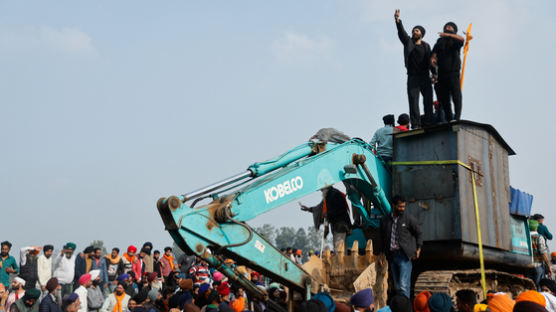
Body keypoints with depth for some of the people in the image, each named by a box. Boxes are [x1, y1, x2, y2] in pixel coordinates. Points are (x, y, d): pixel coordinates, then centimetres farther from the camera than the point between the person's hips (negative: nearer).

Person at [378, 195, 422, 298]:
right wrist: (381, 253, 14)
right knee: (397, 286, 9)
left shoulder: (409, 218, -1)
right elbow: (383, 238, 20)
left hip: (404, 256, -4)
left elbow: (418, 234, 8)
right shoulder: (384, 220, 9)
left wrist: (418, 249, 1)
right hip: (392, 255, 4)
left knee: (403, 285, -12)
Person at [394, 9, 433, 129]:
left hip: (425, 77, 2)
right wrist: (398, 21, -23)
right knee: (413, 101, -9)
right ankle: (415, 125, -12)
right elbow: (401, 32, -6)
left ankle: (429, 123, 1)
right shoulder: (408, 41, 10)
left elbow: (430, 61, 9)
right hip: (413, 77, -2)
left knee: (428, 101, -2)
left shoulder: (426, 46, 13)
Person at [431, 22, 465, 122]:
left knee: (456, 95, -13)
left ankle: (457, 118, -18)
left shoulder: (455, 41, 7)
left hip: (453, 73, -4)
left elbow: (462, 39, -16)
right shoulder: (440, 41, 18)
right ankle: (448, 119, 13)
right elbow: (434, 53, 10)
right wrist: (433, 59, -13)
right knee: (443, 97, 5)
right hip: (442, 74, 4)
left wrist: (448, 35, -26)